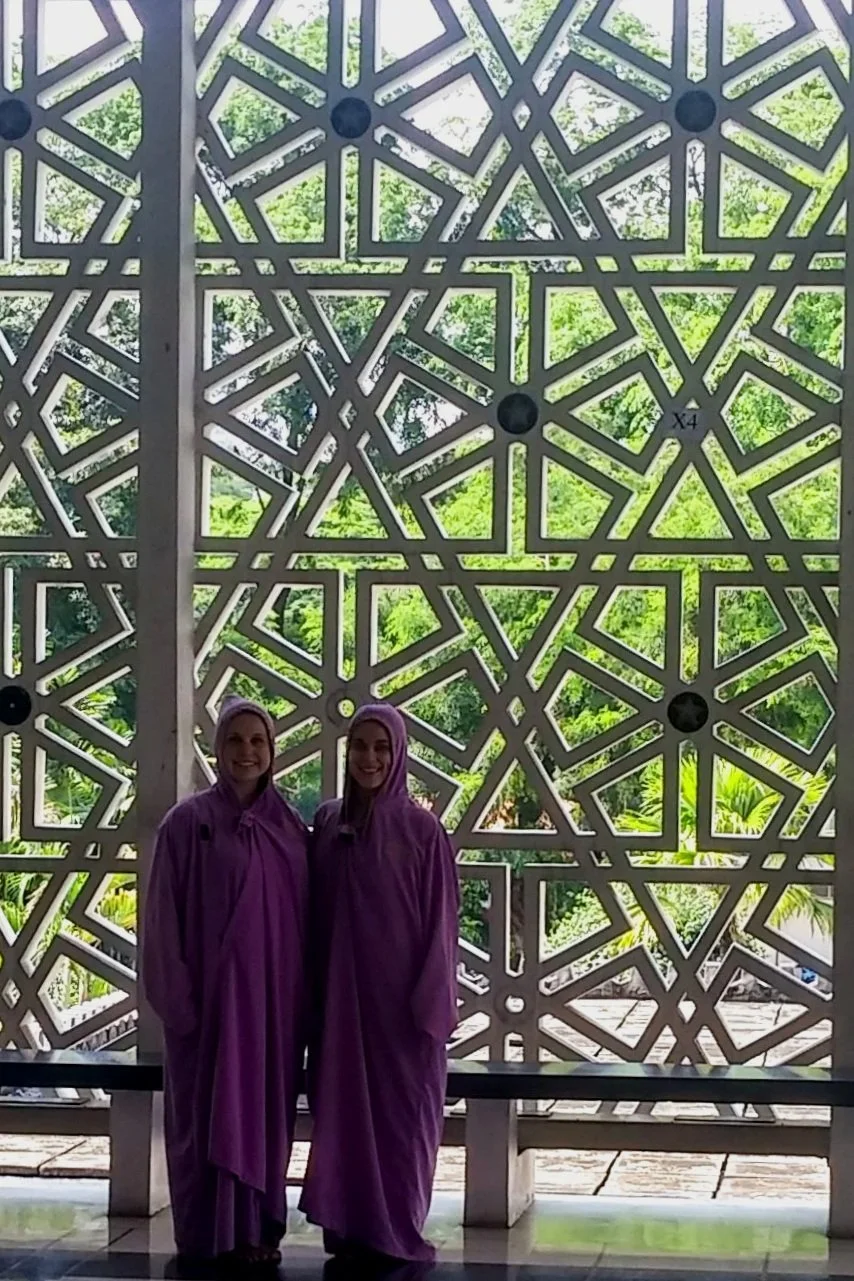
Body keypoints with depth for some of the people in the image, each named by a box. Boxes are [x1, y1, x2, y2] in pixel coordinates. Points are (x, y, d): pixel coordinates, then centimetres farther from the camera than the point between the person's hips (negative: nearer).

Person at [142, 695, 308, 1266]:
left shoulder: (292, 827, 7)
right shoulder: (189, 823, -4)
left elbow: (307, 919, 10)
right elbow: (165, 918, -5)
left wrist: (305, 998, 5)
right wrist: (178, 999, -10)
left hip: (274, 997, 4)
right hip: (212, 993, -3)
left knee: (267, 1110, 8)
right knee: (213, 1112, 0)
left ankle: (260, 1227, 17)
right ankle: (215, 1233, 8)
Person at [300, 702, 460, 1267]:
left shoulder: (423, 830, -6)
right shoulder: (327, 823, 5)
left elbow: (441, 922, -6)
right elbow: (315, 915, 9)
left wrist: (431, 1004, -10)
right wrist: (312, 994, 5)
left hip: (400, 997, -4)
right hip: (340, 995, 4)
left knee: (399, 1113, 2)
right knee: (343, 1109, 6)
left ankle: (396, 1236, 12)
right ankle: (348, 1230, 15)